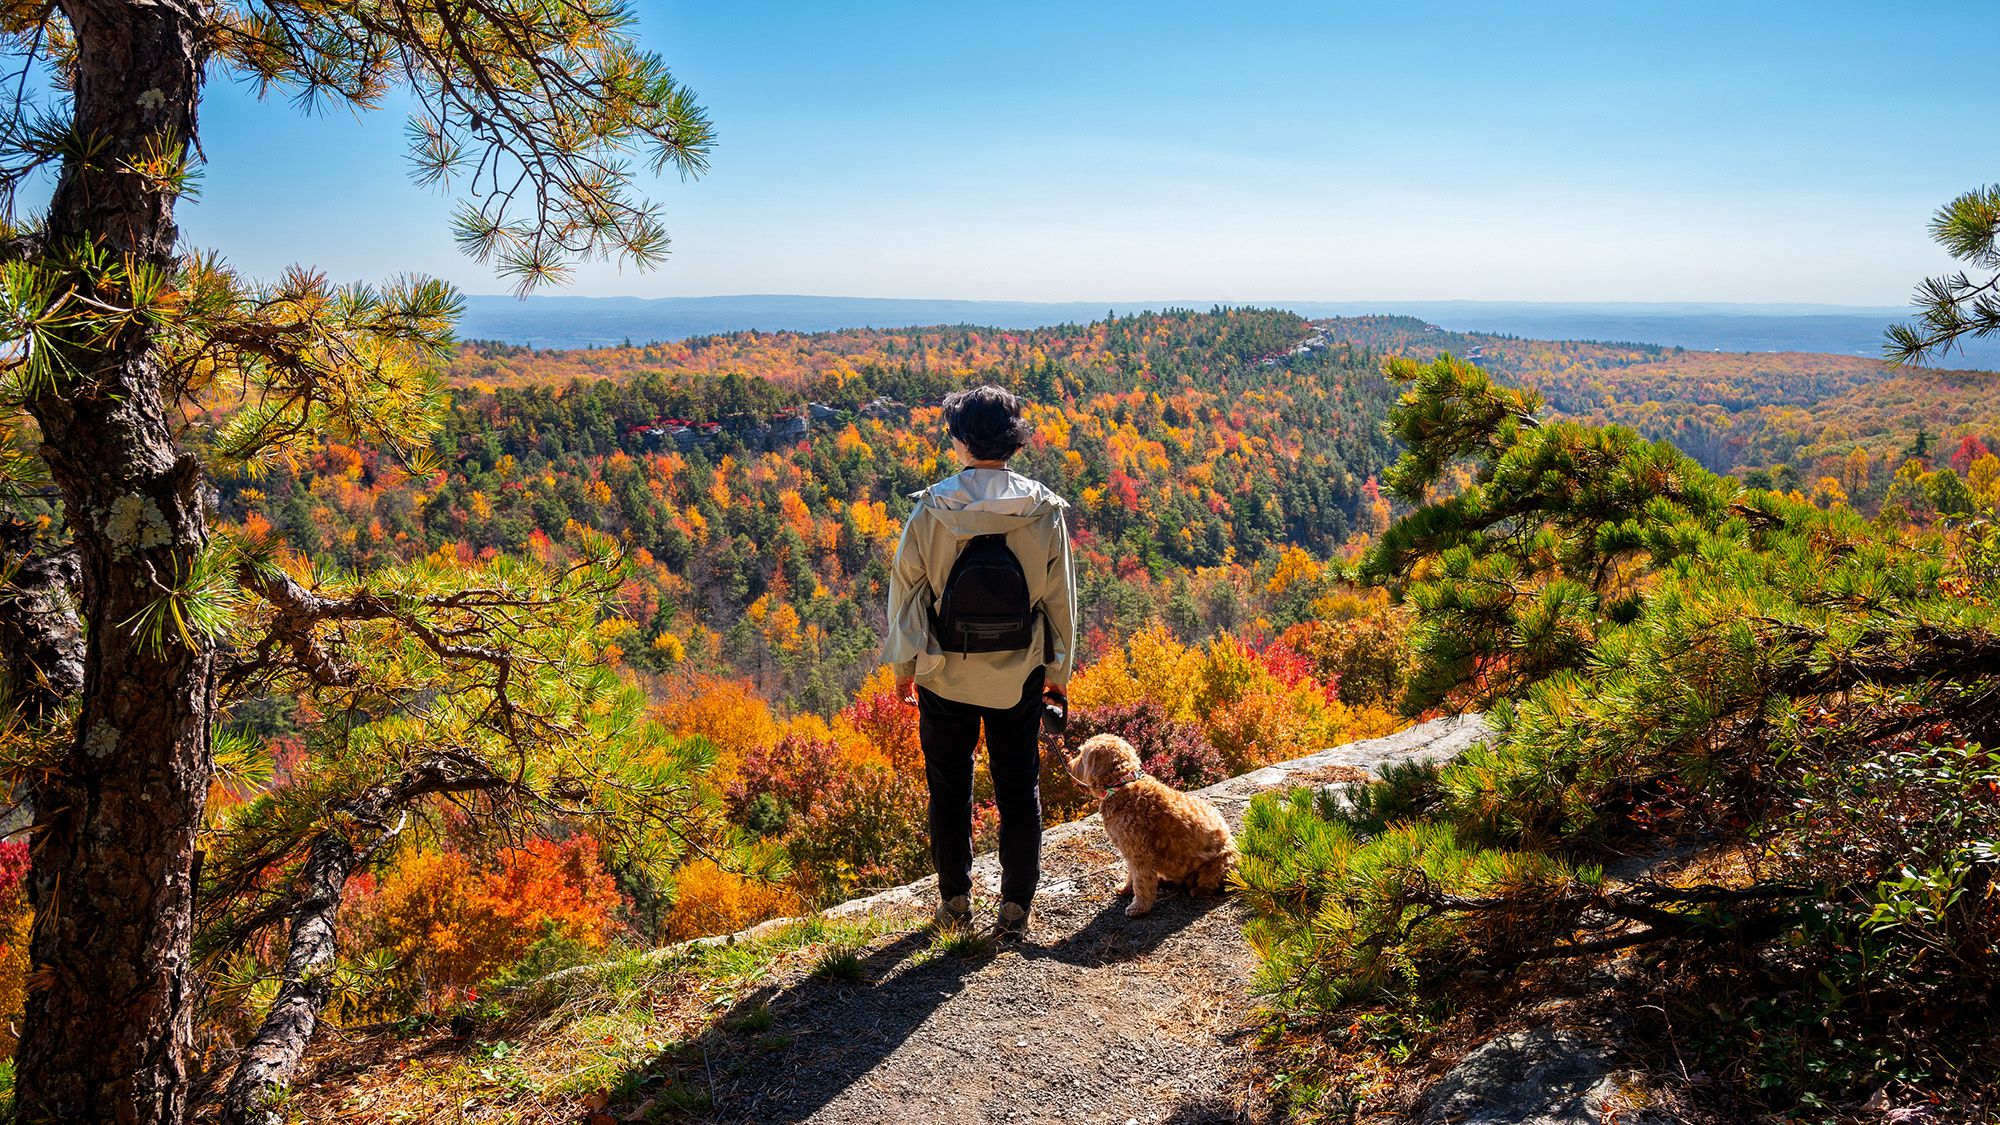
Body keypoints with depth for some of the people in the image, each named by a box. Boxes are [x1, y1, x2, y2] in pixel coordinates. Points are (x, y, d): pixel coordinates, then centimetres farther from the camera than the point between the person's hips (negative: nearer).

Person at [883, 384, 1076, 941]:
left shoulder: (932, 509, -13)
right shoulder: (1044, 511, -8)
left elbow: (906, 588, -6)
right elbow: (1060, 598, -2)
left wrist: (903, 665, 7)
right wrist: (1058, 675, 10)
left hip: (945, 675, 0)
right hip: (1019, 678, 1)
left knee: (949, 787, 16)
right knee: (1019, 791, 13)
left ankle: (955, 900, 27)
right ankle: (1015, 908, 17)